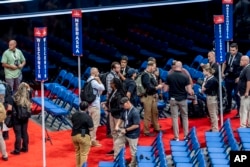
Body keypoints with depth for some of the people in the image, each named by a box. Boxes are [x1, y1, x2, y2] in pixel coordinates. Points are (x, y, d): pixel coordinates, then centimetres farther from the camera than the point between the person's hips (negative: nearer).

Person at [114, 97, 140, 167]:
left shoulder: (135, 112, -25)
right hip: (125, 133, 9)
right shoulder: (125, 110, 1)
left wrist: (126, 130, -21)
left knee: (133, 151, 4)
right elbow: (121, 119, 14)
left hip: (133, 135, -9)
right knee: (117, 143, 20)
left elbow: (136, 125, -26)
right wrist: (117, 126, -6)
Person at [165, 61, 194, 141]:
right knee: (185, 117, 13)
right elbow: (189, 91, -12)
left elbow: (166, 89, -2)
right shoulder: (185, 77, -11)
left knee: (175, 117, 5)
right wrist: (192, 92, 10)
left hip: (173, 99, 0)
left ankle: (176, 137, 4)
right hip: (183, 99, 0)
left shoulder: (169, 76, -7)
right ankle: (186, 135, 14)